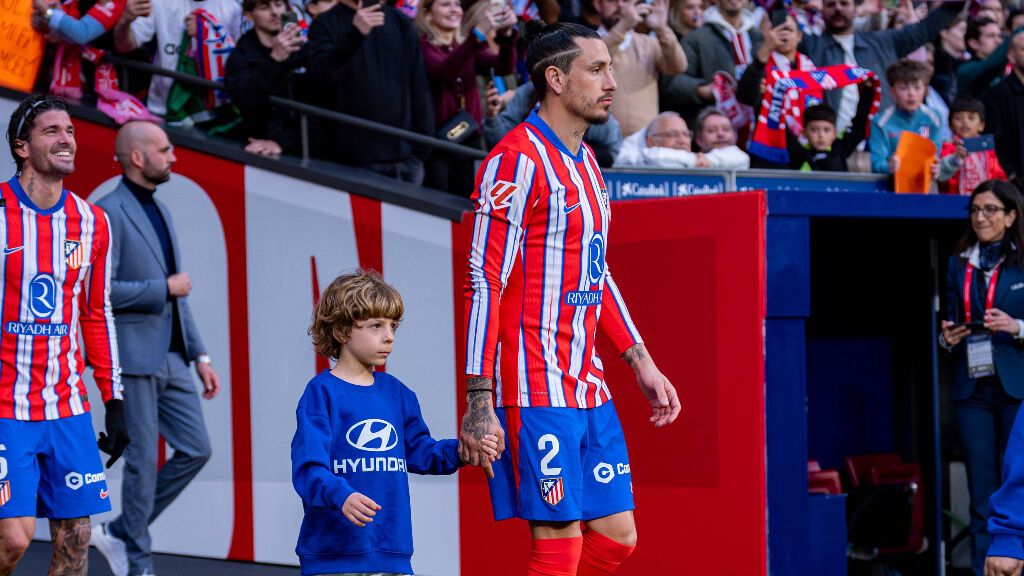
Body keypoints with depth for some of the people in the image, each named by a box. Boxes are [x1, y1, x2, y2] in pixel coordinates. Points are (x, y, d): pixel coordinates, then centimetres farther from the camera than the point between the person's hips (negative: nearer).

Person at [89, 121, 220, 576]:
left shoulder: (160, 213, 17)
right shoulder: (108, 213, -10)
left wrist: (200, 356, 17)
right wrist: (164, 287, -12)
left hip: (171, 358, 8)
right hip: (133, 357, -8)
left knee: (196, 449, 6)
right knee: (143, 460, -3)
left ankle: (119, 534, 16)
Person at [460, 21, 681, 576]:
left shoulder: (585, 161, 16)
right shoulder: (517, 160, -12)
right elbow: (484, 283, -16)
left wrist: (641, 363, 21)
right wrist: (479, 404, -21)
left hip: (587, 386, 9)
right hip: (536, 394, -9)